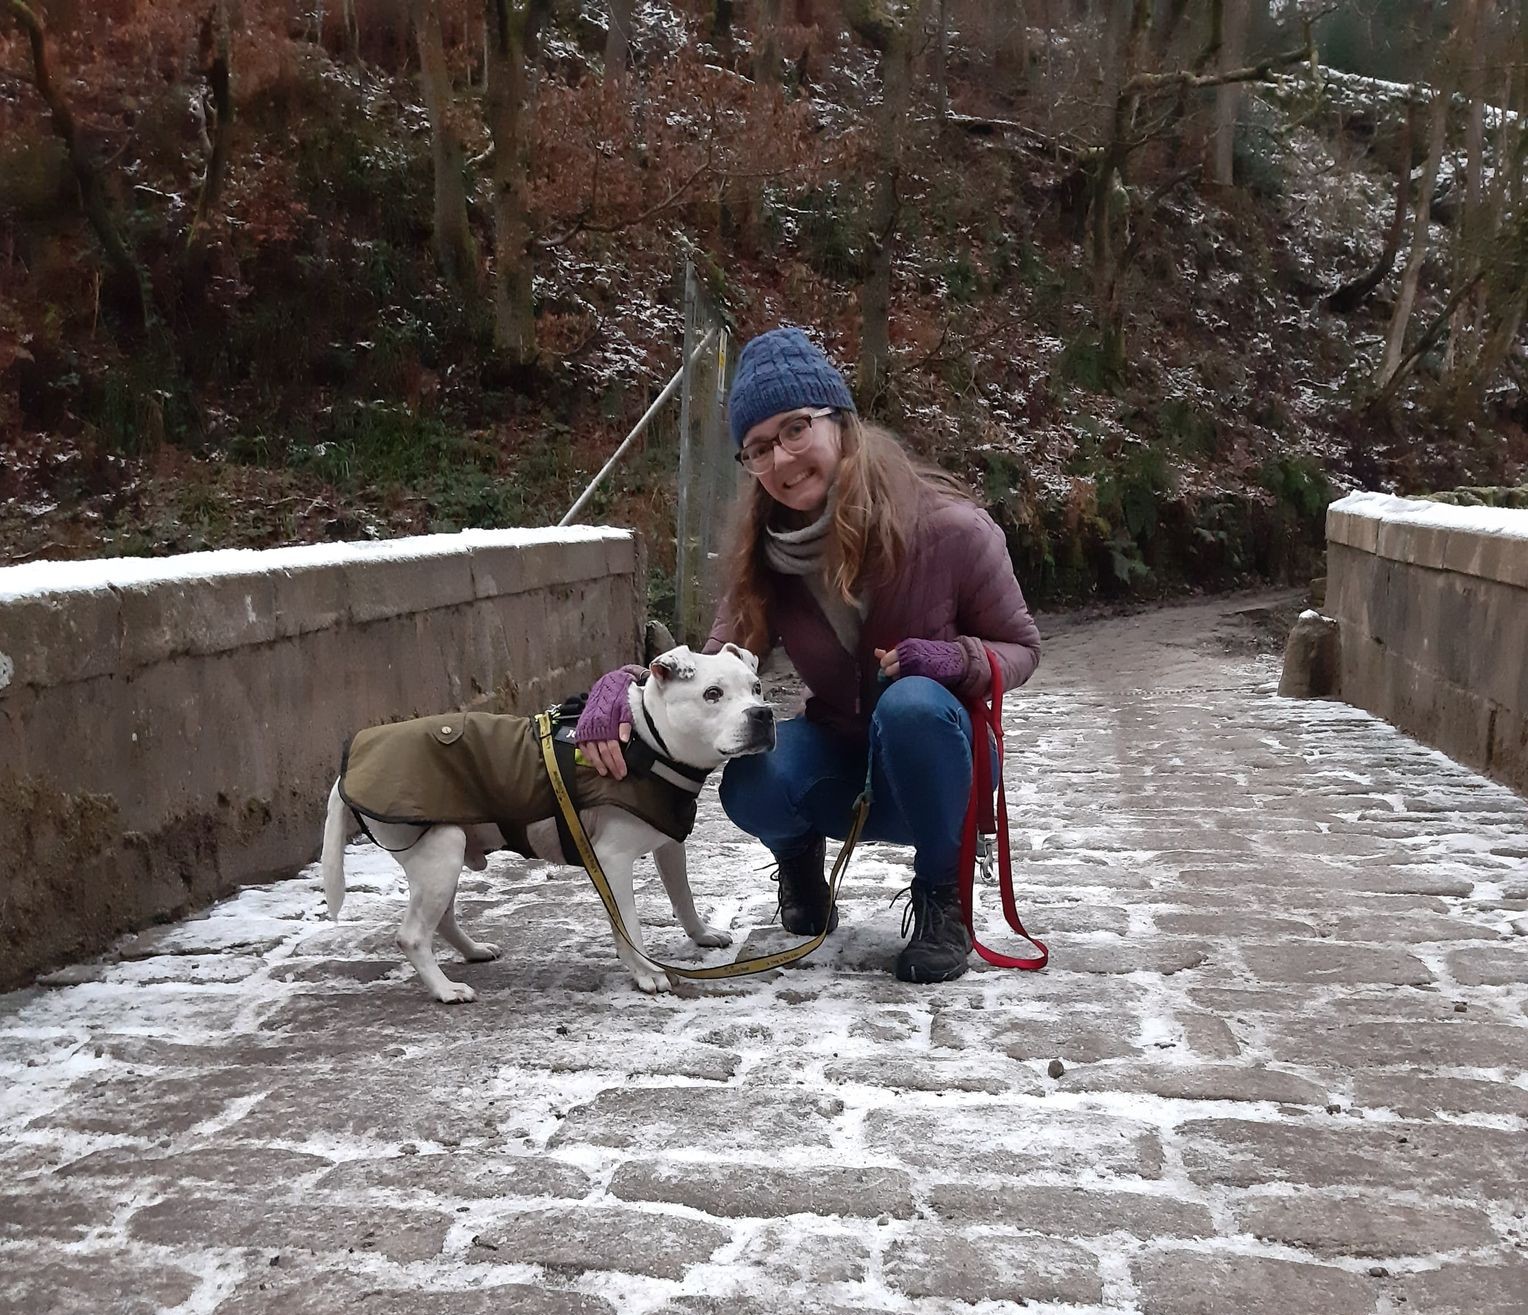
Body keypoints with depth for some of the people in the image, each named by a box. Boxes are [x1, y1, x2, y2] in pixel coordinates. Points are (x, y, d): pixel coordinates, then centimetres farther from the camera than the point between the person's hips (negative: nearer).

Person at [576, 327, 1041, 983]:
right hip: (842, 767, 2)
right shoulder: (765, 554, -10)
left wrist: (954, 659, -30)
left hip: (934, 767, -2)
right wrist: (626, 683, -33)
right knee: (750, 788, -32)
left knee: (912, 702, -37)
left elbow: (1020, 648, -7)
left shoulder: (949, 528, -20)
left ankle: (940, 895, -12)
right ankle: (801, 857, 7)